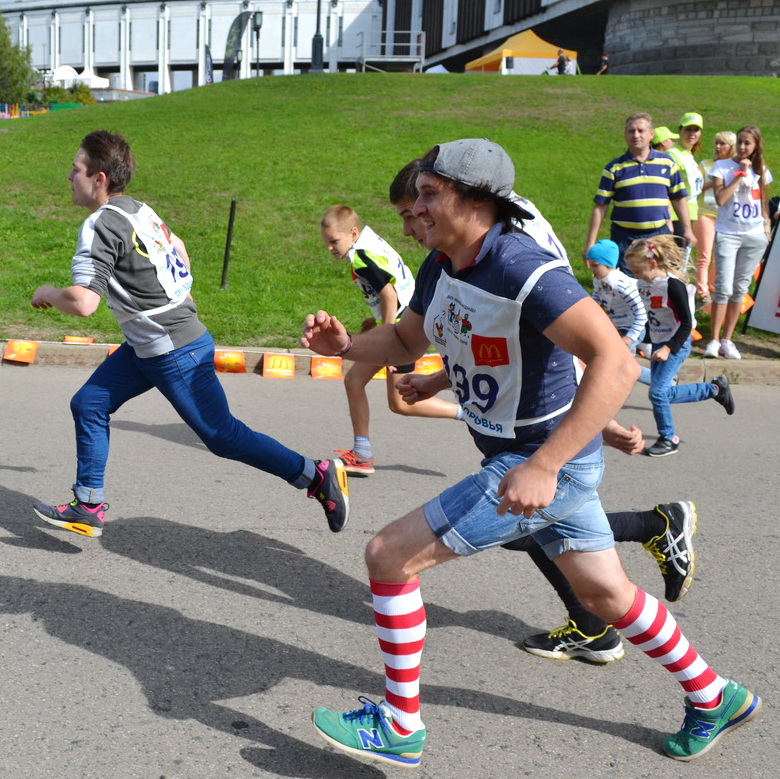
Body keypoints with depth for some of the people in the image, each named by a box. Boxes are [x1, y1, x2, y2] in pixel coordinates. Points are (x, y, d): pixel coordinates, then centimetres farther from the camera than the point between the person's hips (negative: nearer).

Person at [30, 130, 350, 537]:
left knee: (222, 436, 0)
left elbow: (83, 302, -30)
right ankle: (88, 508, 20)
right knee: (88, 404, 11)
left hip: (174, 354, -10)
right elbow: (176, 244, 26)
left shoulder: (101, 225, -21)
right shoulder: (137, 209, 7)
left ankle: (318, 476, 10)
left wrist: (47, 294, -10)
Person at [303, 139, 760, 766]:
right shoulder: (441, 268, 1)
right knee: (604, 594, 23)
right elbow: (407, 340, 18)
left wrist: (541, 468, -38)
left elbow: (617, 365, -34)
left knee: (390, 554, -8)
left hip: (549, 464, -9)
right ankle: (714, 699, 42)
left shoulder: (525, 271, -27)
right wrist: (345, 344, -4)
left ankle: (399, 727, 9)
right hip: (519, 456, 9)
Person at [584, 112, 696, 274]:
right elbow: (600, 207, 1)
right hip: (625, 239, -1)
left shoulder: (667, 163, 8)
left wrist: (687, 230, 7)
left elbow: (678, 199, 14)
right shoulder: (614, 168, 3)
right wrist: (590, 244, -4)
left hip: (659, 236, 1)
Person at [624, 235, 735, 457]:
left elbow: (686, 323, -21)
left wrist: (668, 348, -27)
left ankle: (669, 439, 6)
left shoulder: (673, 285, -22)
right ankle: (715, 389, 24)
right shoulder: (645, 283, 2)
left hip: (676, 345, -9)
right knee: (664, 392, 9)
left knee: (658, 392, -11)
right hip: (657, 343, 9)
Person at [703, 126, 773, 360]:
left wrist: (767, 224, 10)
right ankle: (714, 339, -5)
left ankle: (727, 339, 11)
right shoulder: (722, 166, 0)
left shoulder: (761, 170, 10)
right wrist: (740, 175, -12)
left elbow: (764, 202, 18)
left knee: (740, 289, 5)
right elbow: (720, 199, -13)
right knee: (724, 287, -12)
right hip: (727, 234, -3)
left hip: (755, 236, 3)